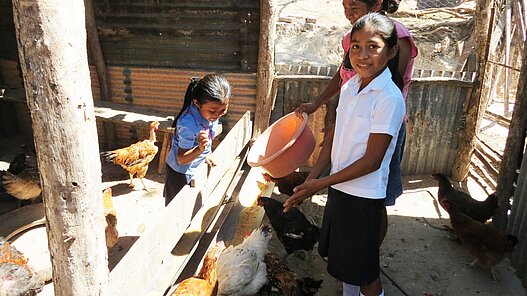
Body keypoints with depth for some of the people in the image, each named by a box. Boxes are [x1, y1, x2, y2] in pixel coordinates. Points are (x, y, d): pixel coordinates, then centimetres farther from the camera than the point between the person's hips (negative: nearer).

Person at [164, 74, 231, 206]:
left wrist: (206, 154, -2)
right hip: (182, 173, -6)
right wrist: (201, 149, -46)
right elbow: (182, 159, -29)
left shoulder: (212, 111, -15)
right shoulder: (188, 124, -37)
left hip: (198, 167, 7)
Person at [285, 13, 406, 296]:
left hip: (364, 196, -7)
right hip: (338, 187, 7)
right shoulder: (349, 87, 2)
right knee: (344, 261, 24)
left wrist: (320, 183, -16)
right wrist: (310, 179, 0)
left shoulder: (389, 98, -20)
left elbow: (371, 160, -20)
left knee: (364, 272, 11)